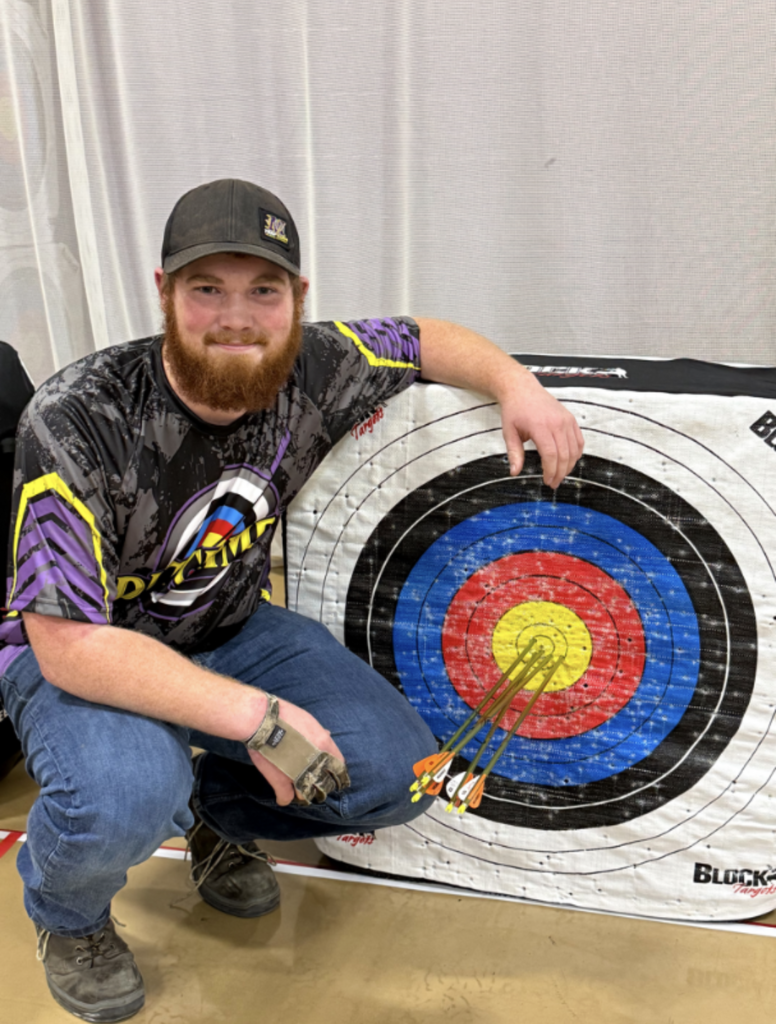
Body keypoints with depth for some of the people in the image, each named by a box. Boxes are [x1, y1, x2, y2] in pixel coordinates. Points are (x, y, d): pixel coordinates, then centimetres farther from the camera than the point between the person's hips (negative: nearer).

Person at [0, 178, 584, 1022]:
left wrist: (515, 383, -14)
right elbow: (70, 645, -30)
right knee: (122, 801, -36)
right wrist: (254, 715, -36)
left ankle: (216, 809, 19)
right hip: (77, 657, -4)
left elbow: (424, 341, 6)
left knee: (398, 772, -11)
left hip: (234, 632, 5)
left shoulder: (312, 369, -14)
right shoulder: (78, 422, -29)